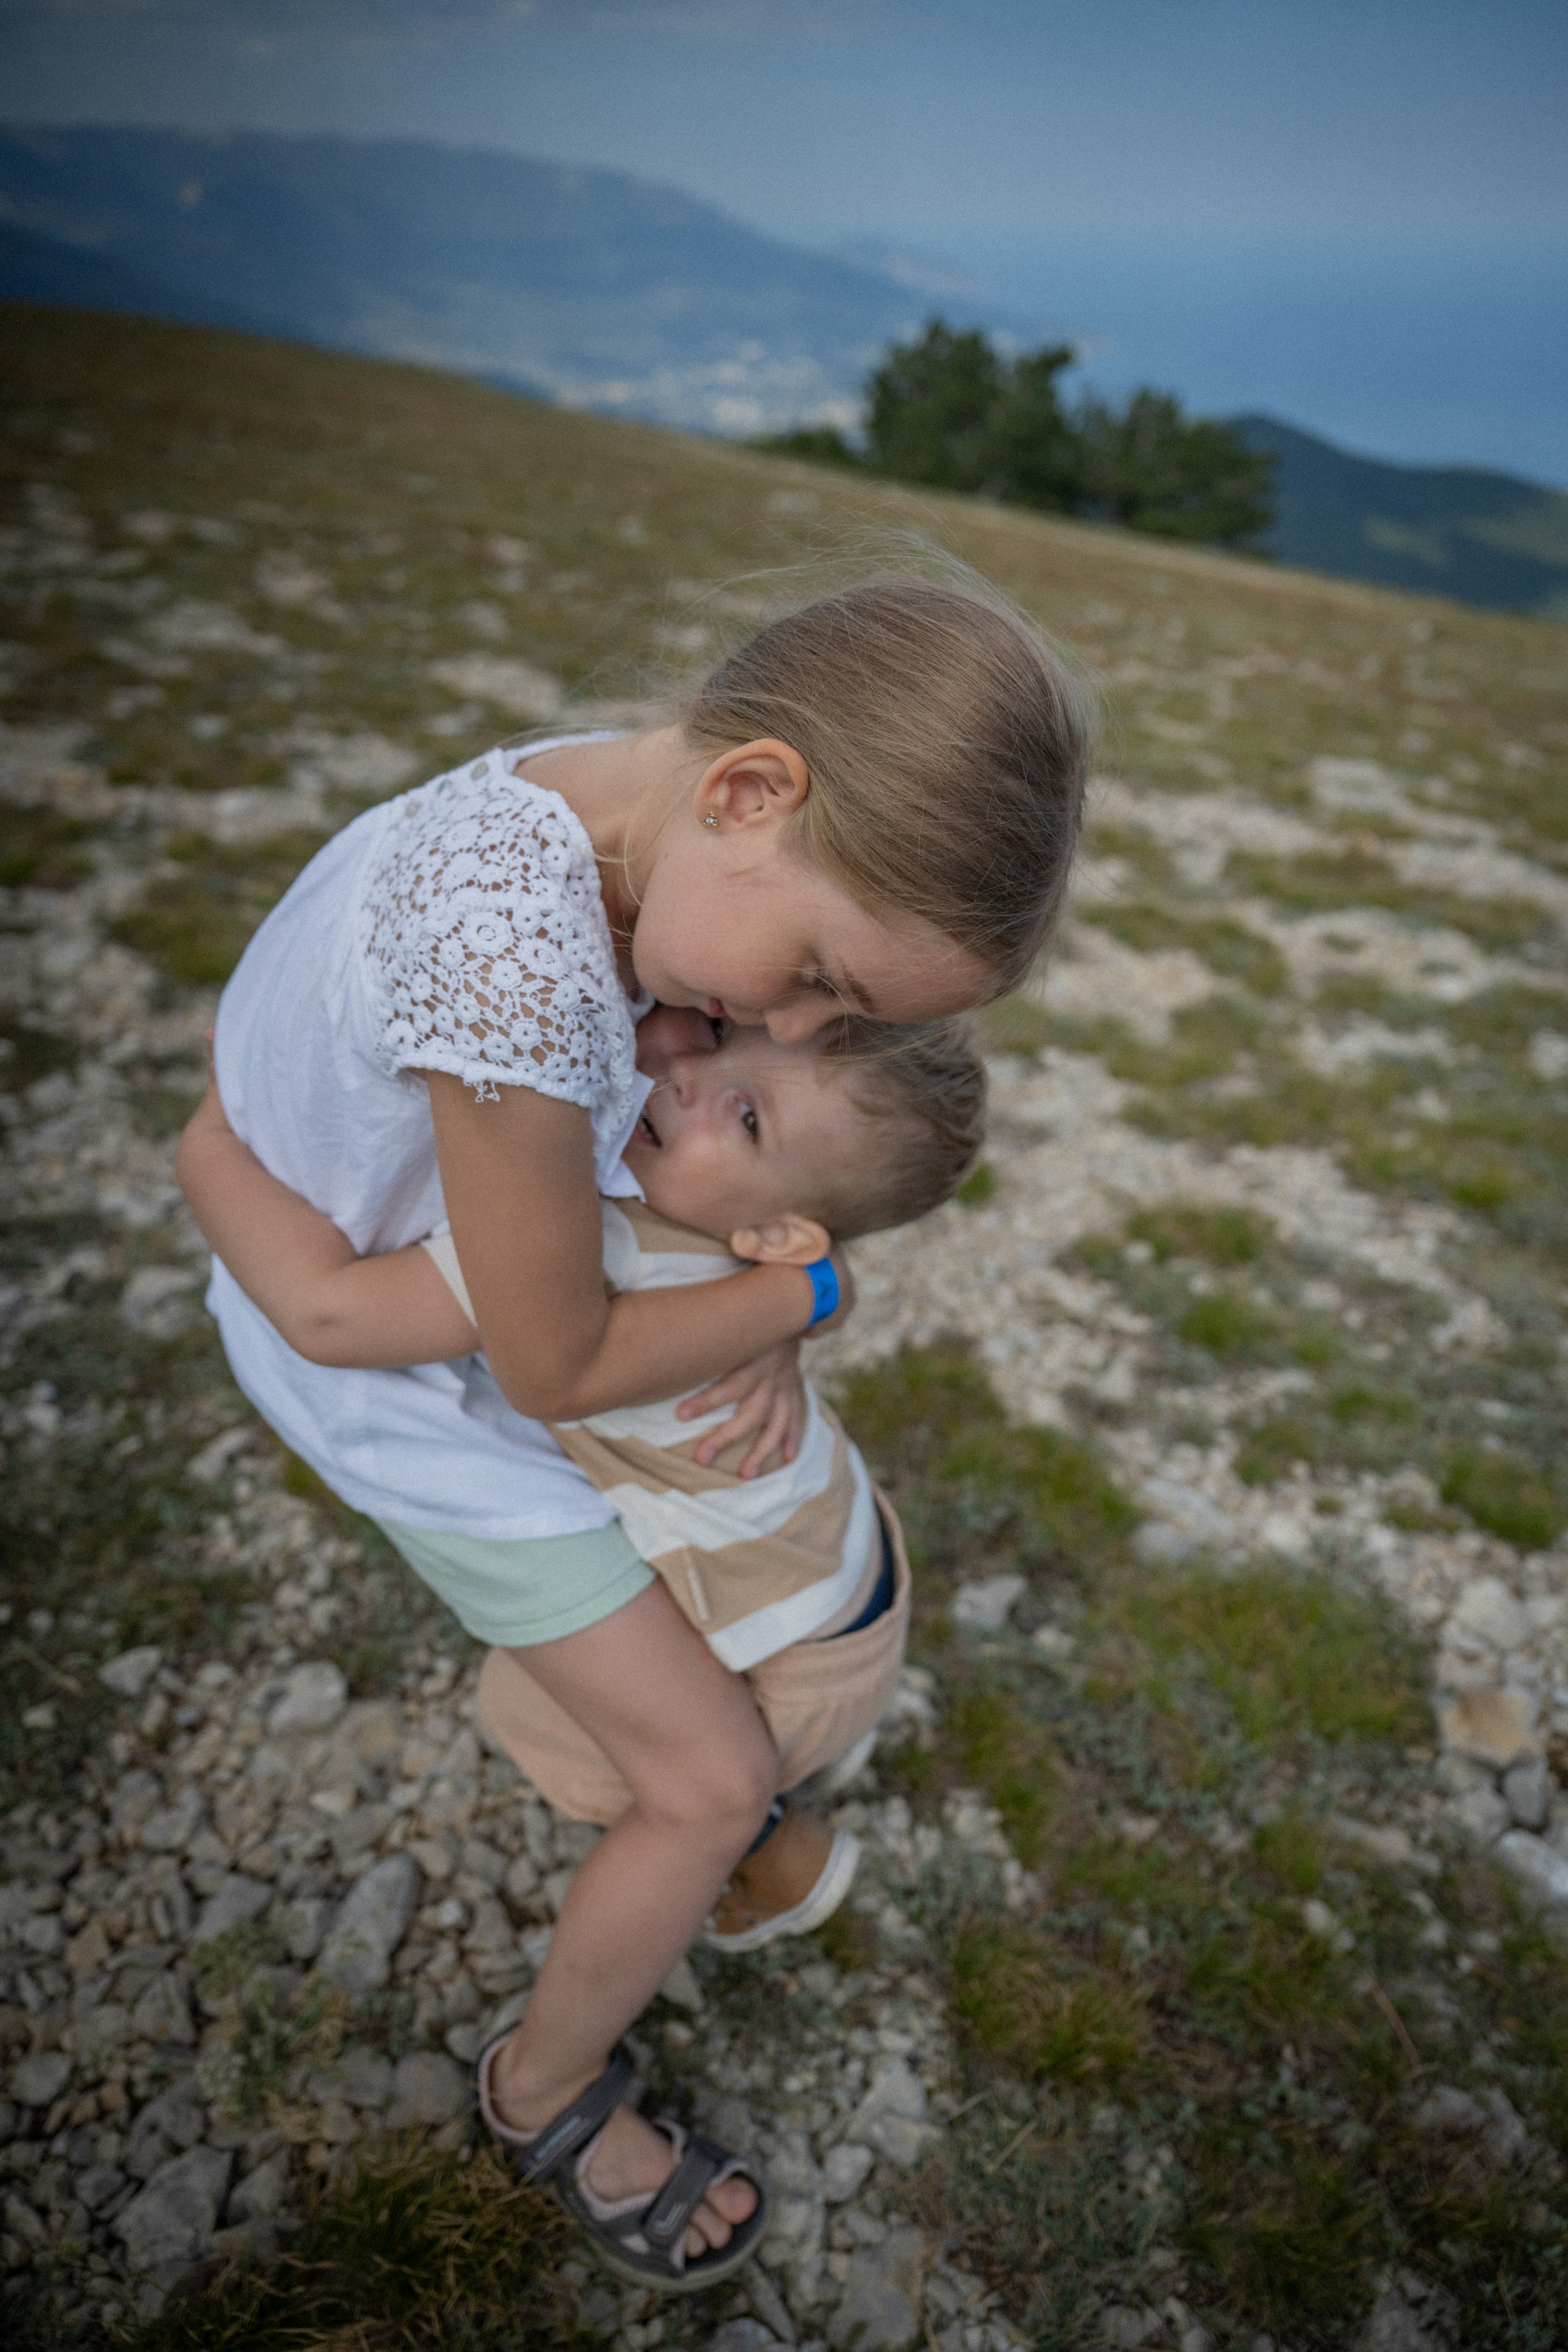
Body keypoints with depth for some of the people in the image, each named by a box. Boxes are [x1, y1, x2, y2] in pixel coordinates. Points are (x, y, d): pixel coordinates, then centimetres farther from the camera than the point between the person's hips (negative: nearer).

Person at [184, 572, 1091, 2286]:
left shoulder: (611, 804, -15)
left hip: (386, 1286, 8)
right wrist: (806, 1289, -15)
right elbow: (552, 1364, -29)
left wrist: (766, 1326, -14)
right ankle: (552, 2090, 31)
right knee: (716, 1790, 3)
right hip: (434, 1400, -8)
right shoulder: (516, 965, -42)